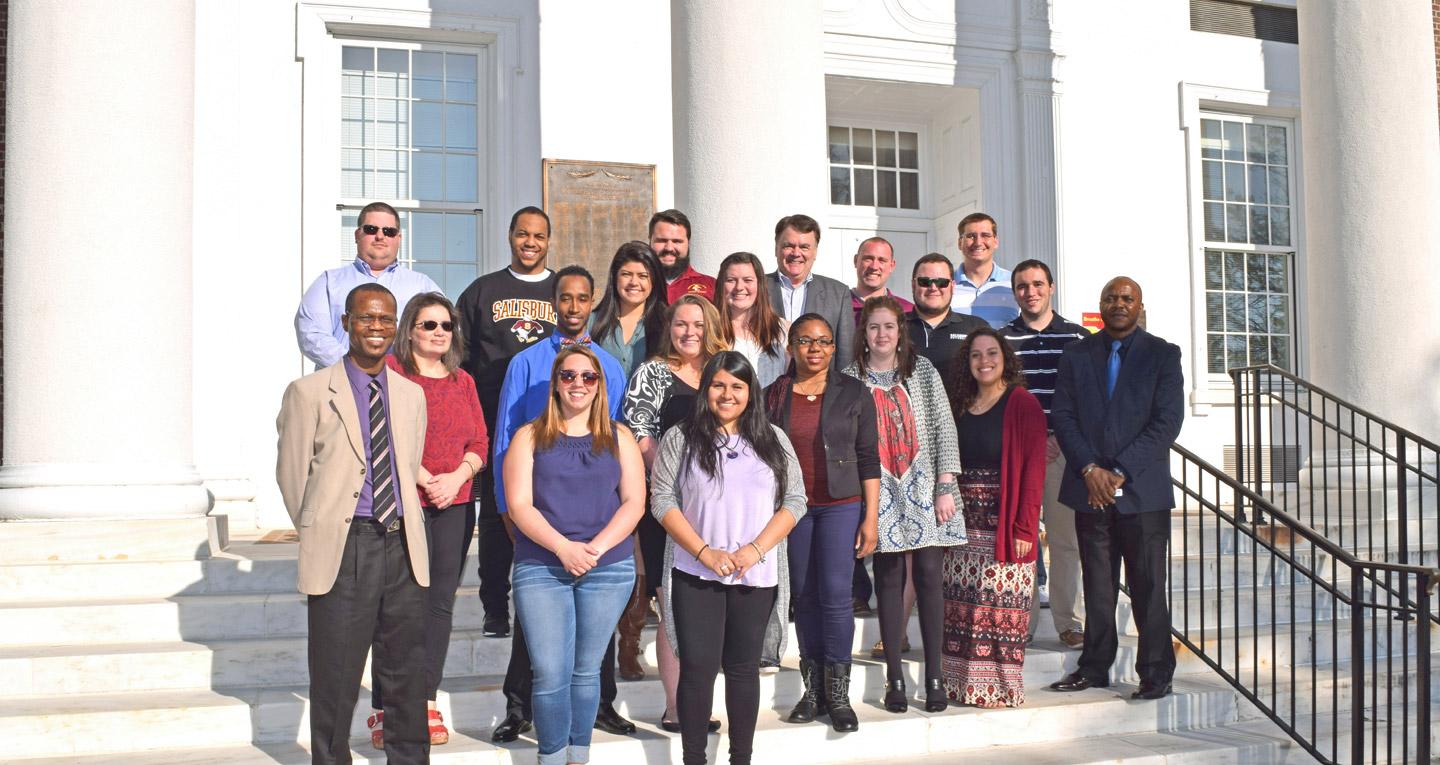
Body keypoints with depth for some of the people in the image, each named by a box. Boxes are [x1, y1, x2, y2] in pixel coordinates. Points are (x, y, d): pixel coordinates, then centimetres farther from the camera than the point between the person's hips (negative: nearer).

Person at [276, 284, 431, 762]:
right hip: (343, 549, -4)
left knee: (408, 672, 11)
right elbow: (292, 475, 2)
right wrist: (320, 534, 8)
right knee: (335, 675, 5)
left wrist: (402, 529, 11)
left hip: (404, 547, 4)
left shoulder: (411, 394, 11)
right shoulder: (309, 392, -3)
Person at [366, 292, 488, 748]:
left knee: (441, 602, 6)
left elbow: (480, 442, 13)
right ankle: (386, 709, 1)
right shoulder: (390, 371, -1)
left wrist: (457, 477, -5)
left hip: (455, 505, 5)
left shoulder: (462, 381, 16)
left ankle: (427, 702, 13)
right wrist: (424, 480, -14)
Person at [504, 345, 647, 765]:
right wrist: (563, 547, -16)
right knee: (550, 675, -6)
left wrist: (596, 548, -12)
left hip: (608, 569, 1)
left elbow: (634, 501, 2)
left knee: (586, 670, 8)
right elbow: (518, 504, -3)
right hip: (540, 568, -1)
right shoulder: (530, 437, 6)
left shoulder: (618, 437, 10)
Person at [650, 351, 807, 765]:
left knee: (743, 668, 9)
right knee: (698, 667, -1)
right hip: (696, 575, -1)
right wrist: (705, 552, -13)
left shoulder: (773, 440, 7)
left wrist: (756, 549, -10)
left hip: (756, 576, 2)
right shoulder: (680, 438, 2)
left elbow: (795, 500, 4)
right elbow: (662, 499, -4)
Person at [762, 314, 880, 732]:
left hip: (841, 505, -2)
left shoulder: (854, 393, 1)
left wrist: (871, 518, -4)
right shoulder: (773, 396, 5)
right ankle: (812, 689, 15)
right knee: (804, 596, 5)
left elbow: (868, 458, 1)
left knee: (835, 593, -8)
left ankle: (838, 693, 2)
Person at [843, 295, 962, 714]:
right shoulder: (850, 378, 4)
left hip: (924, 489, 0)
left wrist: (945, 487, -4)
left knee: (928, 577, -3)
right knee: (889, 581, 1)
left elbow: (944, 428, 2)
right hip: (880, 494, 0)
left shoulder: (922, 371, 5)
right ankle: (894, 678, 8)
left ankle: (934, 676, 5)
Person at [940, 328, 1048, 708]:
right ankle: (961, 686, 14)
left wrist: (1024, 528, -15)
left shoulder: (1023, 405, -3)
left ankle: (1002, 688, 5)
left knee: (1003, 608, -3)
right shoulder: (959, 407, 14)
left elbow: (1034, 469, -9)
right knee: (960, 609, 5)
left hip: (1005, 530, -5)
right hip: (963, 530, 5)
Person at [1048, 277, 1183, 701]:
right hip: (1090, 489, 3)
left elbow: (1168, 421, -6)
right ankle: (1094, 667, 19)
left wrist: (1120, 472, -12)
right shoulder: (1075, 355, 10)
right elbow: (1062, 416, 4)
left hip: (1142, 490, -2)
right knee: (1097, 584, 9)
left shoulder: (1163, 355, 2)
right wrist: (1090, 469, -9)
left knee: (1149, 585, 0)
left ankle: (1156, 674, 9)